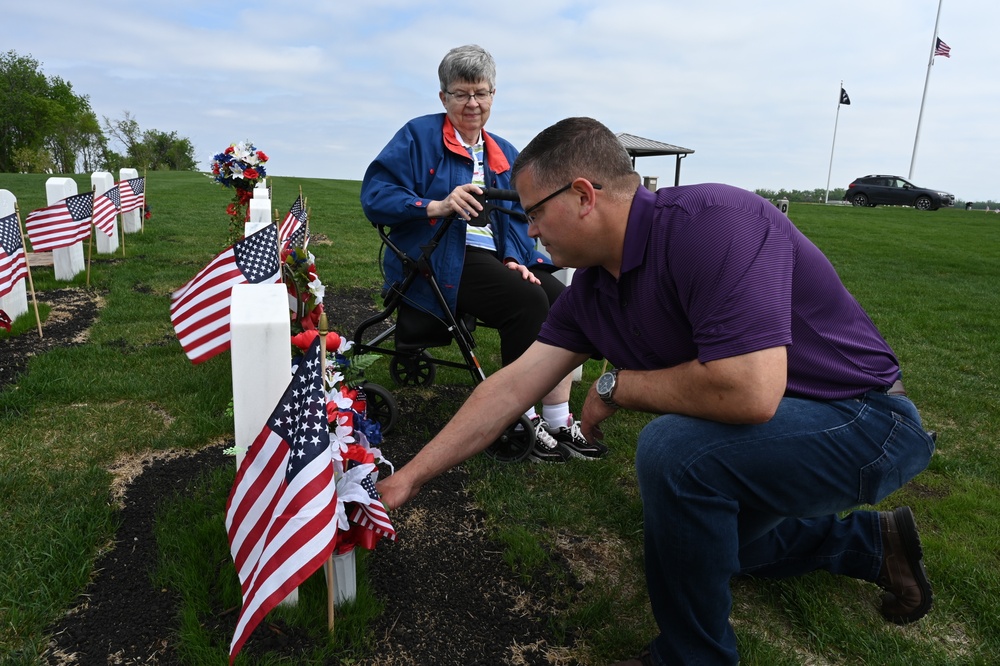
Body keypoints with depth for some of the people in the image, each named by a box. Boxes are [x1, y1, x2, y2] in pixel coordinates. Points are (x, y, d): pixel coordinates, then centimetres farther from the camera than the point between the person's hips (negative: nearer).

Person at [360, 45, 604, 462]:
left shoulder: (505, 154, 21)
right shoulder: (419, 136, 3)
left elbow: (517, 219, 18)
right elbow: (374, 197, -8)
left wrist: (515, 259, -3)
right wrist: (438, 206, -23)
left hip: (495, 257, 6)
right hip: (438, 259, -6)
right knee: (528, 301, -29)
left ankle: (558, 420, -13)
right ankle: (526, 422, -16)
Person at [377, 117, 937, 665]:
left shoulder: (713, 222, -31)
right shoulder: (591, 289, -5)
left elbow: (749, 392, -40)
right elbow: (513, 386, -3)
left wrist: (615, 386, -22)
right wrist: (411, 477, -1)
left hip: (865, 418, -8)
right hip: (764, 427, 9)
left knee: (674, 449, -32)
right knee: (693, 528, 26)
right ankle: (868, 541, 36)